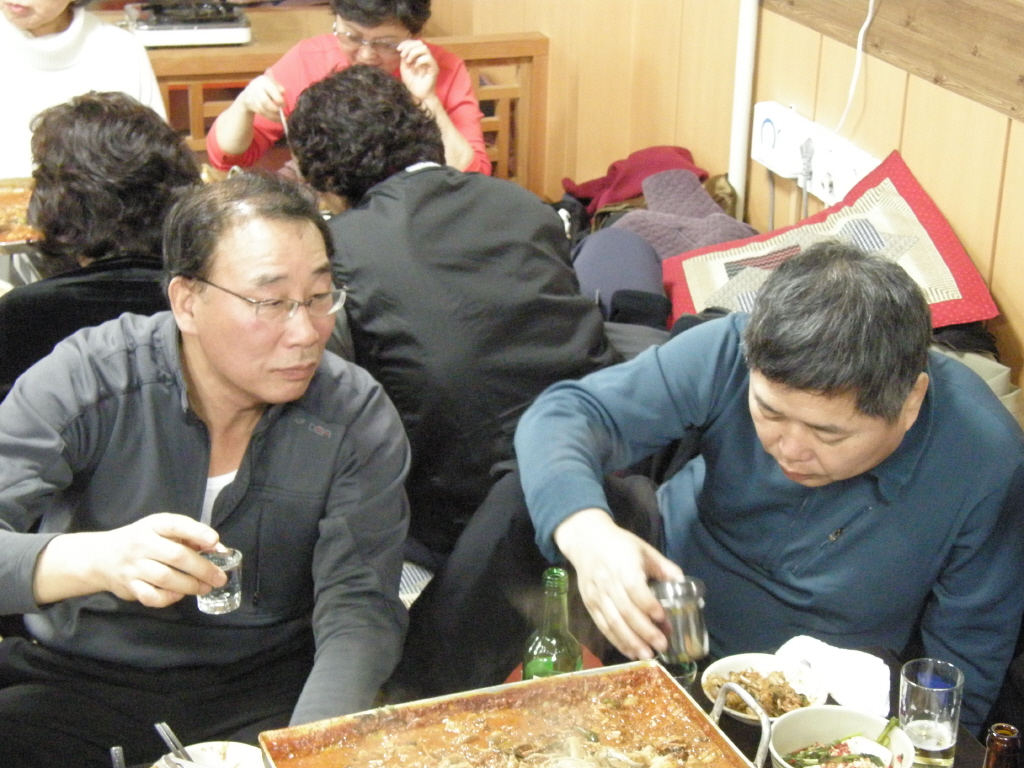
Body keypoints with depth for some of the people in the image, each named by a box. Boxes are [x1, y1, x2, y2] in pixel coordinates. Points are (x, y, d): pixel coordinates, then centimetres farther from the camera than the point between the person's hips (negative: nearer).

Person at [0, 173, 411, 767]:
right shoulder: (86, 381, -12)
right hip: (80, 675, -1)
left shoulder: (358, 417, -8)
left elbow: (359, 607, -11)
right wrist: (95, 560, -41)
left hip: (267, 688, 1)